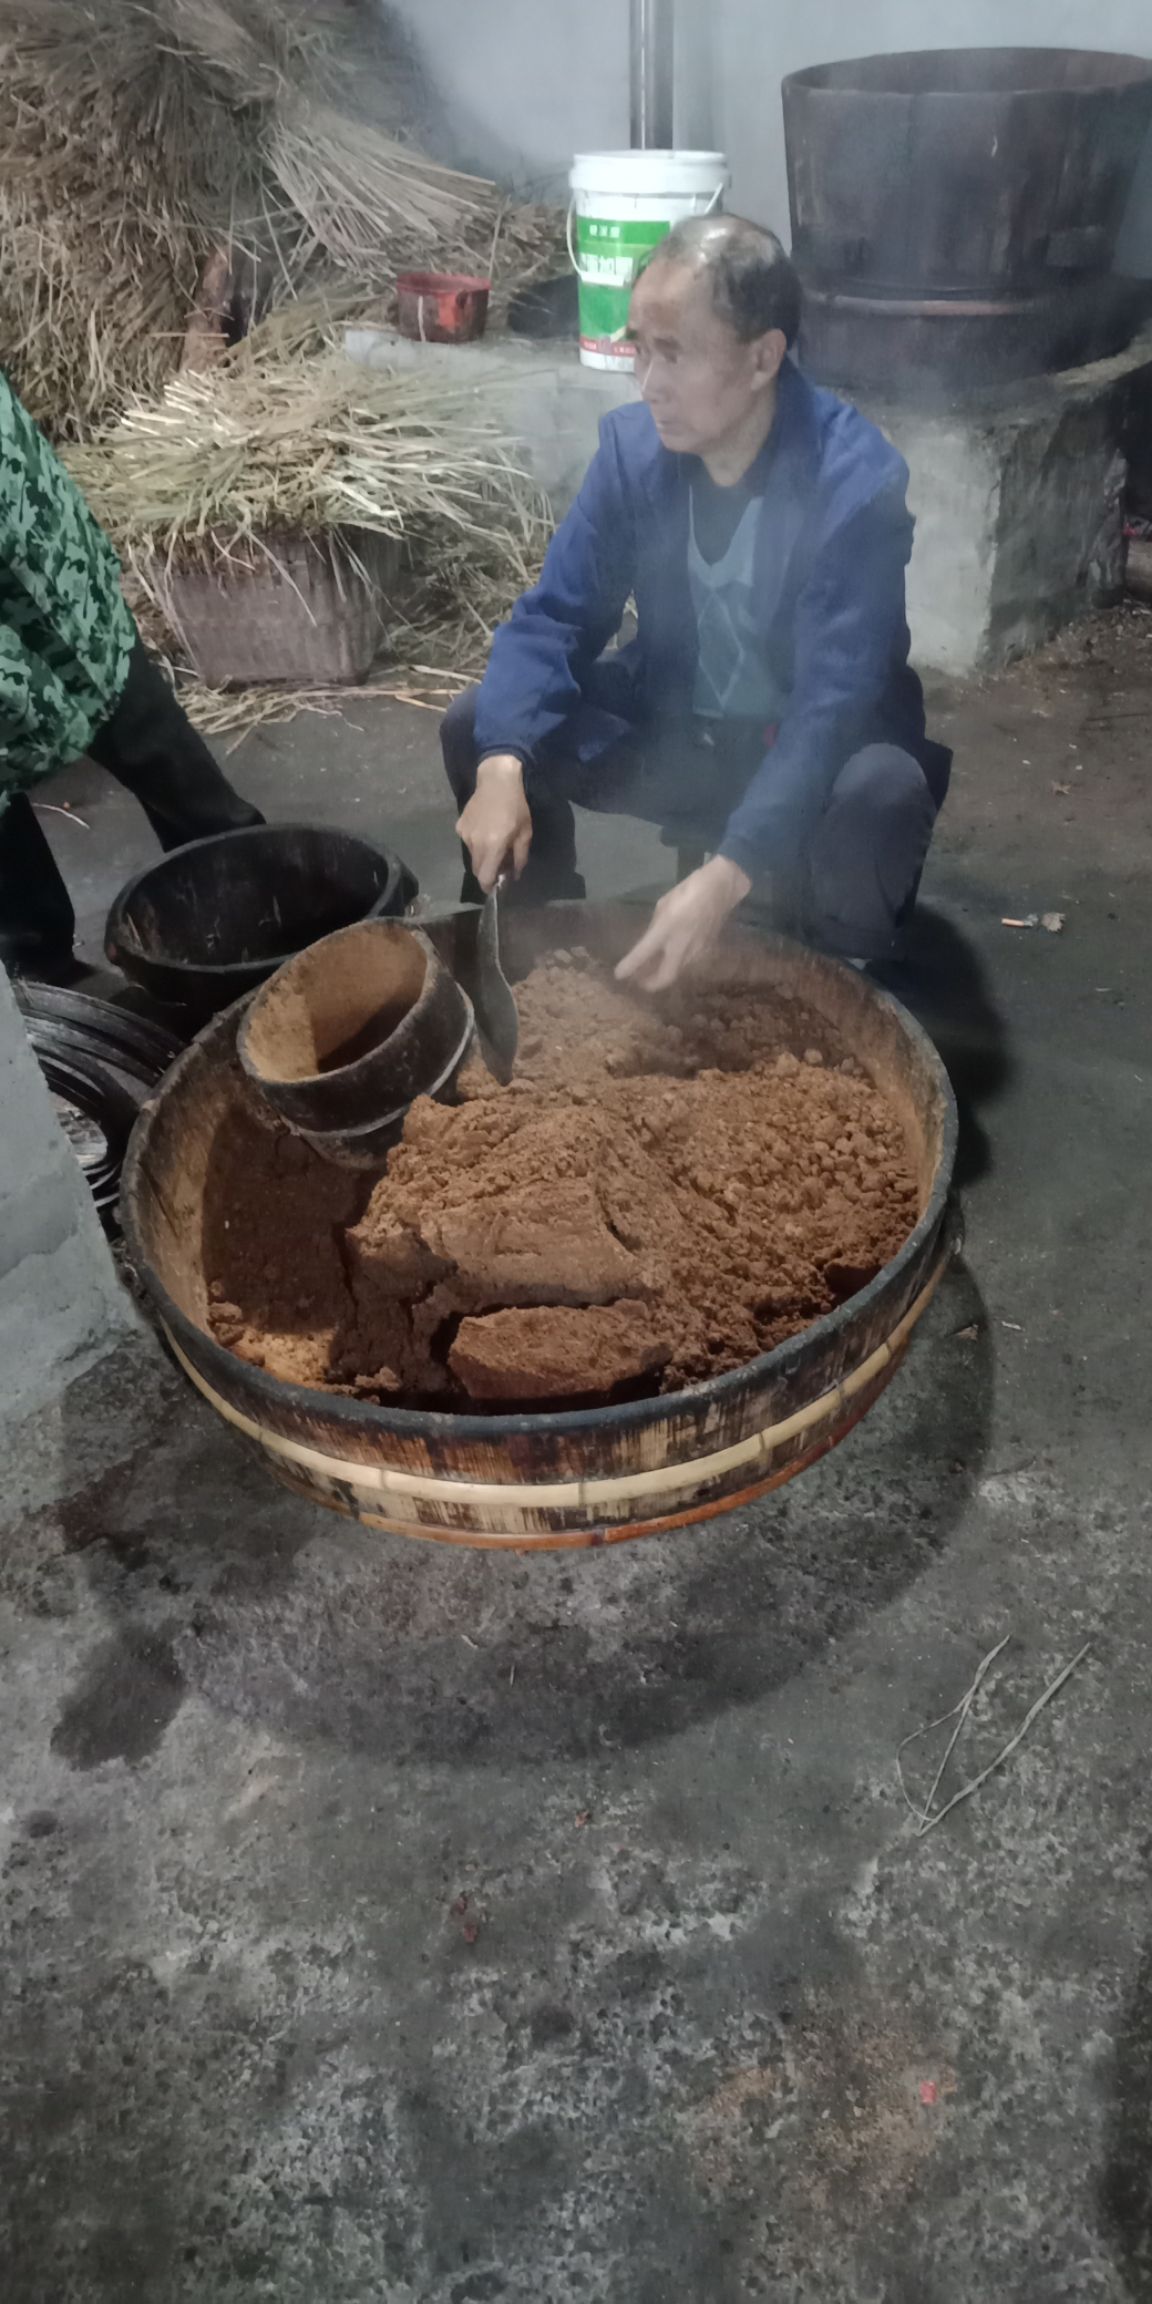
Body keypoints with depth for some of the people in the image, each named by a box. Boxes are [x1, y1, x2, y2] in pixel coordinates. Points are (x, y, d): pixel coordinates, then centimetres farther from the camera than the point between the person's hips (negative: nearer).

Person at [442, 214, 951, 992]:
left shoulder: (857, 481, -25)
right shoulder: (633, 445, -9)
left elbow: (832, 705, -33)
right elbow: (555, 614, -10)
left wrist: (729, 874, -46)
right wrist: (503, 764, -30)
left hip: (810, 750, -4)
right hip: (673, 728, 4)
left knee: (881, 793, -37)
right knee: (477, 727, -13)